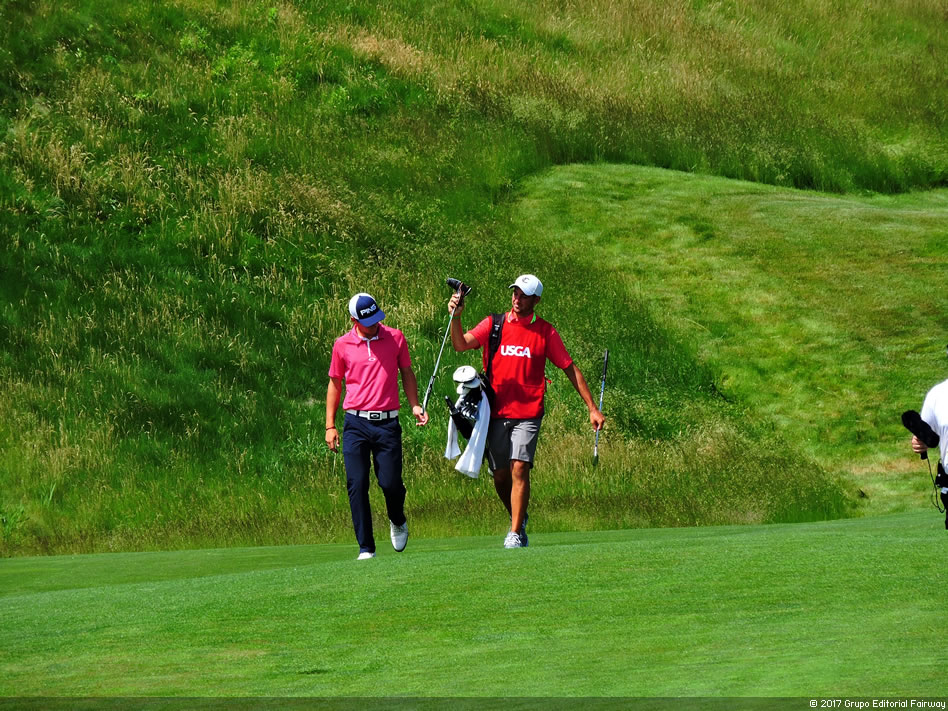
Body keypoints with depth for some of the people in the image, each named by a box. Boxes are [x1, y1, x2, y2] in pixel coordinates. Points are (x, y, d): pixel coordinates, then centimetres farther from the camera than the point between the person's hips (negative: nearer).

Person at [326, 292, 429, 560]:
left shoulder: (395, 338, 6)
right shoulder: (342, 345, 5)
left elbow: (407, 373, 16)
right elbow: (335, 384, 13)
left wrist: (415, 406, 3)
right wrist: (330, 425, 10)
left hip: (387, 424, 0)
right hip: (356, 424, 0)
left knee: (390, 483, -5)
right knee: (357, 485, -7)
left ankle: (398, 522, 28)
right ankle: (366, 547, -3)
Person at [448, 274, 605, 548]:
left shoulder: (545, 332, 4)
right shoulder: (494, 325, 5)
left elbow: (570, 369, 8)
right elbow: (461, 345, -7)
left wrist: (592, 408, 7)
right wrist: (456, 317, -26)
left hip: (528, 413, -2)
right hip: (497, 413, 2)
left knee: (519, 469, -15)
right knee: (500, 475, 7)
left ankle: (515, 533, -10)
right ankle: (518, 518, 33)